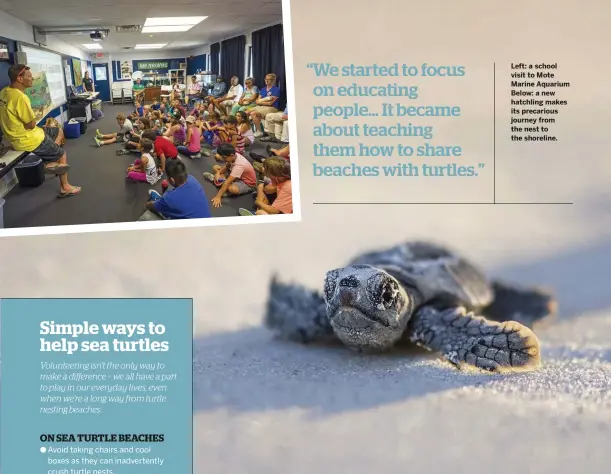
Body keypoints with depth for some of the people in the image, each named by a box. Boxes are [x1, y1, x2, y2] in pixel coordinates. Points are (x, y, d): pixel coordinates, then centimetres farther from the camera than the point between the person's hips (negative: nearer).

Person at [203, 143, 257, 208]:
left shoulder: (239, 165, -38)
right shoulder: (234, 156, -16)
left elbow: (227, 182, -40)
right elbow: (226, 166, 6)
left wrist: (218, 197, -40)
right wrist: (218, 172, -13)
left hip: (248, 184, -8)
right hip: (238, 177, 8)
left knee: (232, 188, -40)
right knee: (215, 168, 6)